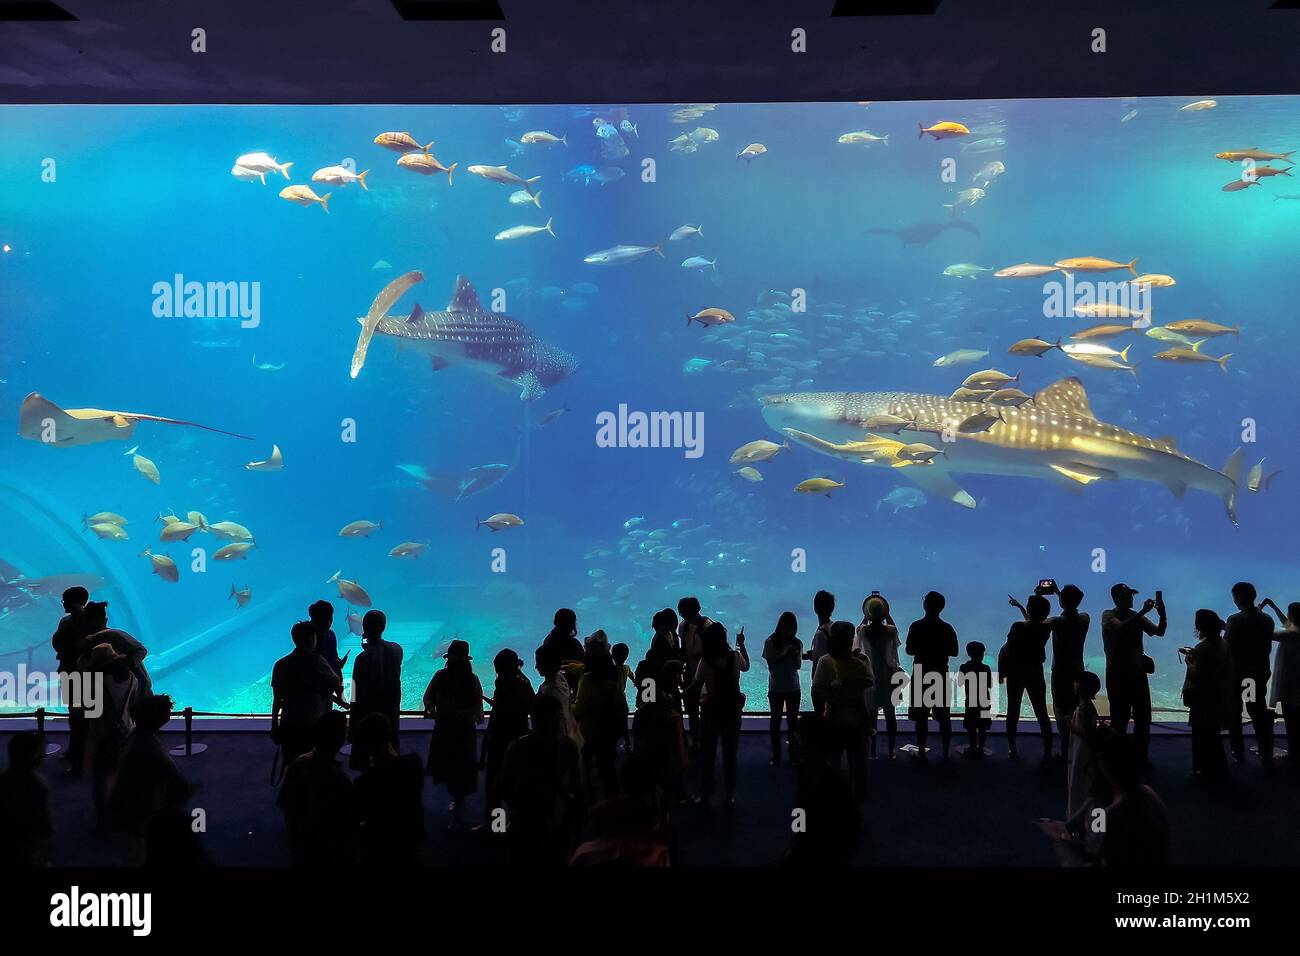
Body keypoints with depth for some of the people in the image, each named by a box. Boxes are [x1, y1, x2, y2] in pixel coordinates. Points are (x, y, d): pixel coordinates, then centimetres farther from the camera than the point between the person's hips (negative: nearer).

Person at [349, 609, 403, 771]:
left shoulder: (363, 658, -20)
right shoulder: (396, 649, -6)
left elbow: (358, 697, -17)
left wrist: (353, 726, -9)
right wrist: (370, 648, 8)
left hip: (369, 713, -5)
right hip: (392, 712, 5)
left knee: (361, 757, 8)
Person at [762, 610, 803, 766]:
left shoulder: (797, 643, -1)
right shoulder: (770, 642, -5)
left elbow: (798, 665, -3)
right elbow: (770, 664, -8)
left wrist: (795, 655, -23)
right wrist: (783, 654, -21)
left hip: (793, 688, 1)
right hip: (776, 688, -1)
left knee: (793, 720, 4)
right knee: (775, 721, 4)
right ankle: (776, 755, 8)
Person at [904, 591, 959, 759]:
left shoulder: (916, 626, -10)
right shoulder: (947, 628, -3)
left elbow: (909, 650, -8)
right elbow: (953, 652, 3)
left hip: (921, 675, -2)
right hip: (942, 675, 2)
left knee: (921, 716, 4)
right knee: (944, 717, 10)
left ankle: (921, 752, 6)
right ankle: (946, 753, 13)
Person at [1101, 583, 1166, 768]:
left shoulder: (1137, 617, 10)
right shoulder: (1108, 616, -7)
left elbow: (1159, 632, 3)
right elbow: (1121, 628, -27)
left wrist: (1162, 613, -14)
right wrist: (1143, 611, -29)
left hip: (1138, 673, 6)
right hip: (1118, 675, -6)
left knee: (1144, 717, 9)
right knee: (1120, 718, 0)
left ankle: (1141, 756, 22)